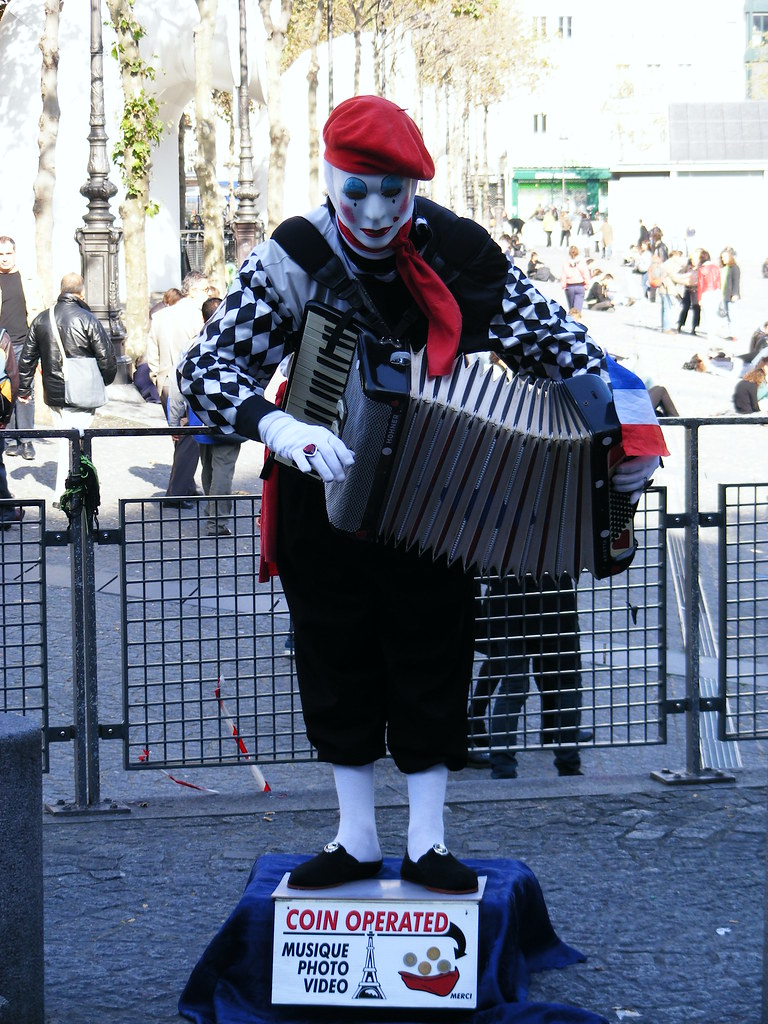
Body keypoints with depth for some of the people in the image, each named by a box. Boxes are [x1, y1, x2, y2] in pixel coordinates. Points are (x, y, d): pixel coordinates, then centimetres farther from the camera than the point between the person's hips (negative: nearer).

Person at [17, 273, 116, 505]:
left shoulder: (41, 319, 4)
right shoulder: (88, 320, -12)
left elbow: (27, 358, 11)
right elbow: (107, 358, -11)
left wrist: (24, 389, 22)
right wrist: (104, 382, 9)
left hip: (53, 395, 5)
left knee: (65, 440, 18)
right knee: (73, 443, 0)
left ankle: (65, 491, 24)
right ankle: (62, 494, -1)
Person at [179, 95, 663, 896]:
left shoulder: (460, 253, -9)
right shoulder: (293, 260, -13)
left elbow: (552, 339, -1)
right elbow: (207, 366, -20)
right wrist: (283, 430, -38)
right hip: (326, 496, 0)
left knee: (433, 667, 4)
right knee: (337, 664, 8)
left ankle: (426, 843, 16)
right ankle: (356, 840, 21)